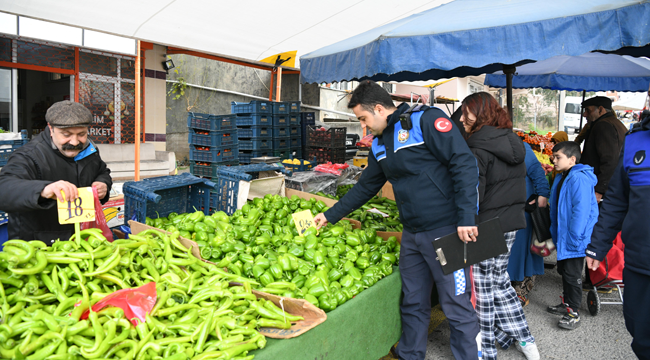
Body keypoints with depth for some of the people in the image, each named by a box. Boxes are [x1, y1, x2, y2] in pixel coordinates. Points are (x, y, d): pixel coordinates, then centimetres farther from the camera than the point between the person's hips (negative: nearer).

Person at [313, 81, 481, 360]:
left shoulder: (426, 120, -10)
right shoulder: (379, 145, 14)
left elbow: (464, 163, -16)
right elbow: (365, 187, 22)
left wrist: (466, 218, -21)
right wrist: (331, 215, 22)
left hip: (446, 230, -7)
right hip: (411, 234, 7)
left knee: (457, 306, 5)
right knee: (413, 303, 18)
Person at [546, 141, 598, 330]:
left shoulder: (579, 179, -21)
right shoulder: (561, 178, 10)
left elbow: (581, 210, -25)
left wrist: (574, 237, -23)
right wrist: (555, 233, 18)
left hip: (575, 239, -10)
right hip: (563, 237, 10)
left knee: (572, 274, -1)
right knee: (564, 270, 19)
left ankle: (574, 313, 12)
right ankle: (566, 304, 34)